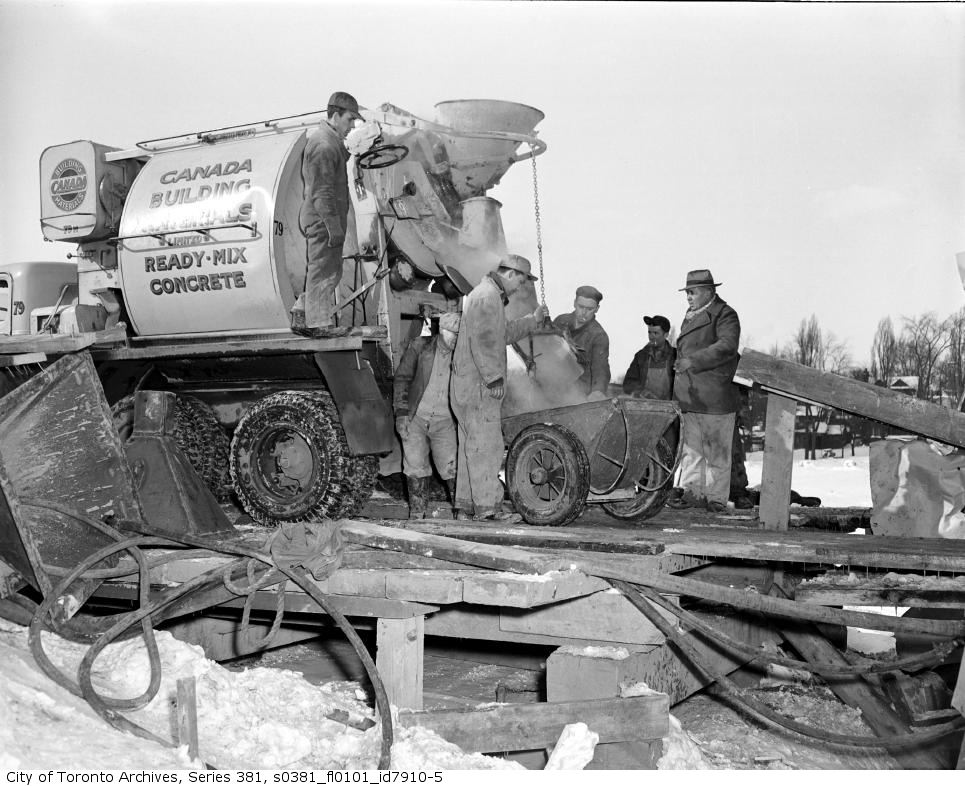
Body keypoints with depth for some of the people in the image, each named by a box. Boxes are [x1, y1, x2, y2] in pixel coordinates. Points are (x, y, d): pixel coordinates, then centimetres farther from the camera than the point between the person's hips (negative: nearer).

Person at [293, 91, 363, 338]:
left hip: (319, 219, 11)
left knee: (329, 271, 15)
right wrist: (334, 226, -22)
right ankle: (320, 323, 3)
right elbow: (323, 192, -21)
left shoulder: (331, 141, 18)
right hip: (323, 219, -11)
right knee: (323, 270, -4)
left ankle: (301, 317, 19)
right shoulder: (324, 145, -16)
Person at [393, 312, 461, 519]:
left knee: (451, 468, -5)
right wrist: (401, 412, -8)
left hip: (444, 422, 1)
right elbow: (402, 379, 1)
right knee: (415, 467, -4)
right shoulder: (419, 346, 2)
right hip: (416, 417, -1)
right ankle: (416, 515, 5)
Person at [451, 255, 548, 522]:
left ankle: (465, 505, 17)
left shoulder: (491, 296, 22)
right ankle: (488, 508, -7)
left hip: (469, 386, 11)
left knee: (471, 446, 12)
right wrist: (494, 378, -22)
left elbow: (503, 334, 31)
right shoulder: (487, 296, -13)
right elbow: (483, 341, -22)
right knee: (486, 445, -9)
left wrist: (533, 319, 28)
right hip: (478, 385, -11)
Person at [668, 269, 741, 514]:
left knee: (717, 451, 1)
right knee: (690, 447, 8)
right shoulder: (690, 316, 19)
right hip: (689, 396, 7)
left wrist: (693, 361, -26)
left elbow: (727, 347, -21)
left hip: (715, 395, -7)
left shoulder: (725, 314, -6)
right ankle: (692, 493, 14)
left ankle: (717, 498, 8)